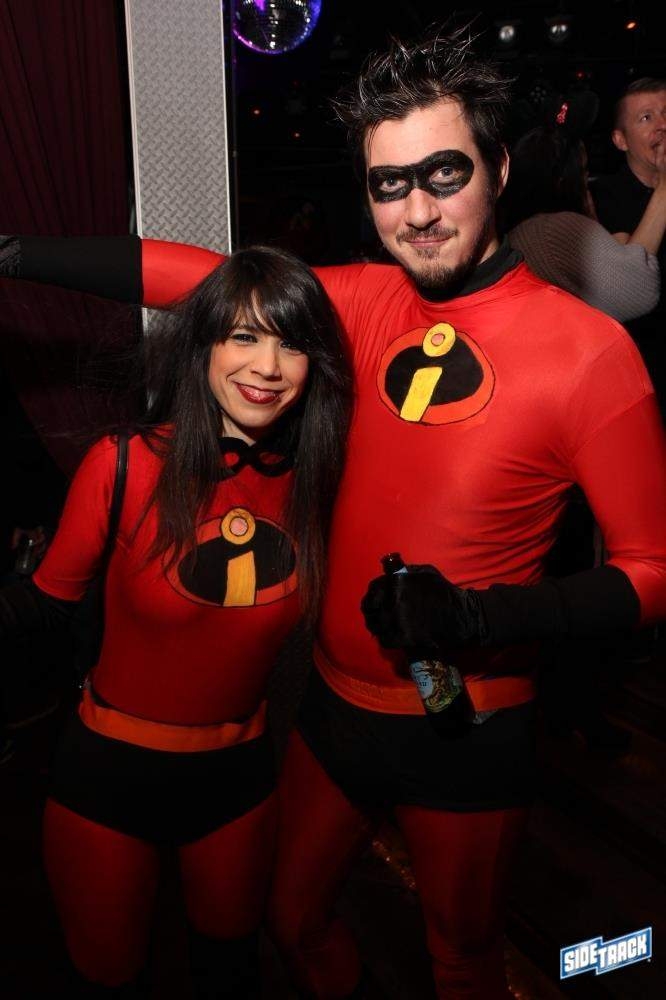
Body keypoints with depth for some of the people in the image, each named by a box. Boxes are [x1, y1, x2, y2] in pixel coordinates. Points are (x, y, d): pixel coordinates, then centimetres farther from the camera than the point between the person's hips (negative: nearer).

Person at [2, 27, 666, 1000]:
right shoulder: (360, 300, -5)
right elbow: (194, 274, -1)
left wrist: (481, 615, -27)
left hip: (468, 735, -4)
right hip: (336, 703, 5)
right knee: (294, 920, 27)